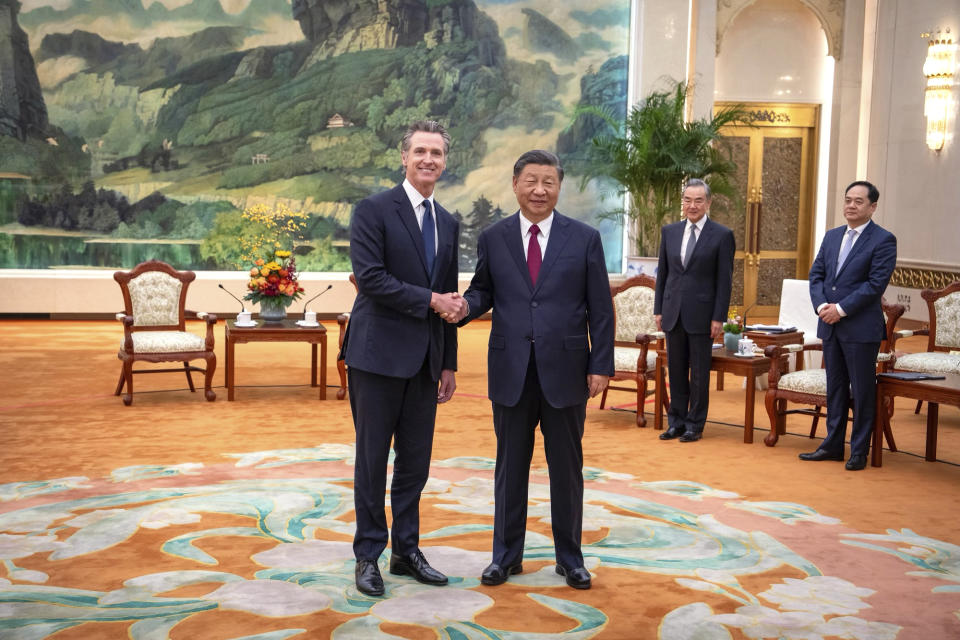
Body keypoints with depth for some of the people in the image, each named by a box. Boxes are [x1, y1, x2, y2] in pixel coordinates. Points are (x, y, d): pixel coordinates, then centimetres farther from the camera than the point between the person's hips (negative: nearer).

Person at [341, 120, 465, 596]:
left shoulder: (448, 224, 14)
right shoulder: (374, 210, -5)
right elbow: (370, 277, -16)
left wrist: (449, 363, 14)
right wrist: (428, 300, -14)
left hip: (425, 359, 6)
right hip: (379, 354, -6)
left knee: (415, 462, 11)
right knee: (373, 459, 3)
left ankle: (406, 550, 23)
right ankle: (368, 555, 15)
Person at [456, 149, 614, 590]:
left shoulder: (584, 238, 2)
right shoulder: (493, 238, 5)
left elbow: (600, 308, 1)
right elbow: (483, 291, 9)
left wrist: (601, 364, -4)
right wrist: (465, 305, -14)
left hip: (564, 369, -1)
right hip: (511, 371, 1)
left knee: (566, 467, 9)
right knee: (511, 465, 10)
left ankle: (569, 557, 24)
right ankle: (506, 555, 24)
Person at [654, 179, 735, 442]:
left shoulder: (722, 235, -4)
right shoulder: (669, 232, 8)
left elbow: (725, 280, -5)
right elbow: (663, 273, 12)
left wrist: (718, 318, -9)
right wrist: (658, 309, 8)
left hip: (701, 314, -4)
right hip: (673, 312, 4)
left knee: (699, 373, 4)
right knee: (676, 370, 11)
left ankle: (695, 425, 15)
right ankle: (676, 421, 21)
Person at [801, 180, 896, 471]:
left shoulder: (883, 240, -7)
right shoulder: (832, 236, 13)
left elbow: (876, 283, -15)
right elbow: (816, 274, 10)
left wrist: (841, 309, -17)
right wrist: (821, 305, -7)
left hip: (861, 327, -6)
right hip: (830, 326, 6)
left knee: (862, 391, 2)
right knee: (835, 388, 14)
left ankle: (859, 451, 11)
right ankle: (833, 445, 23)